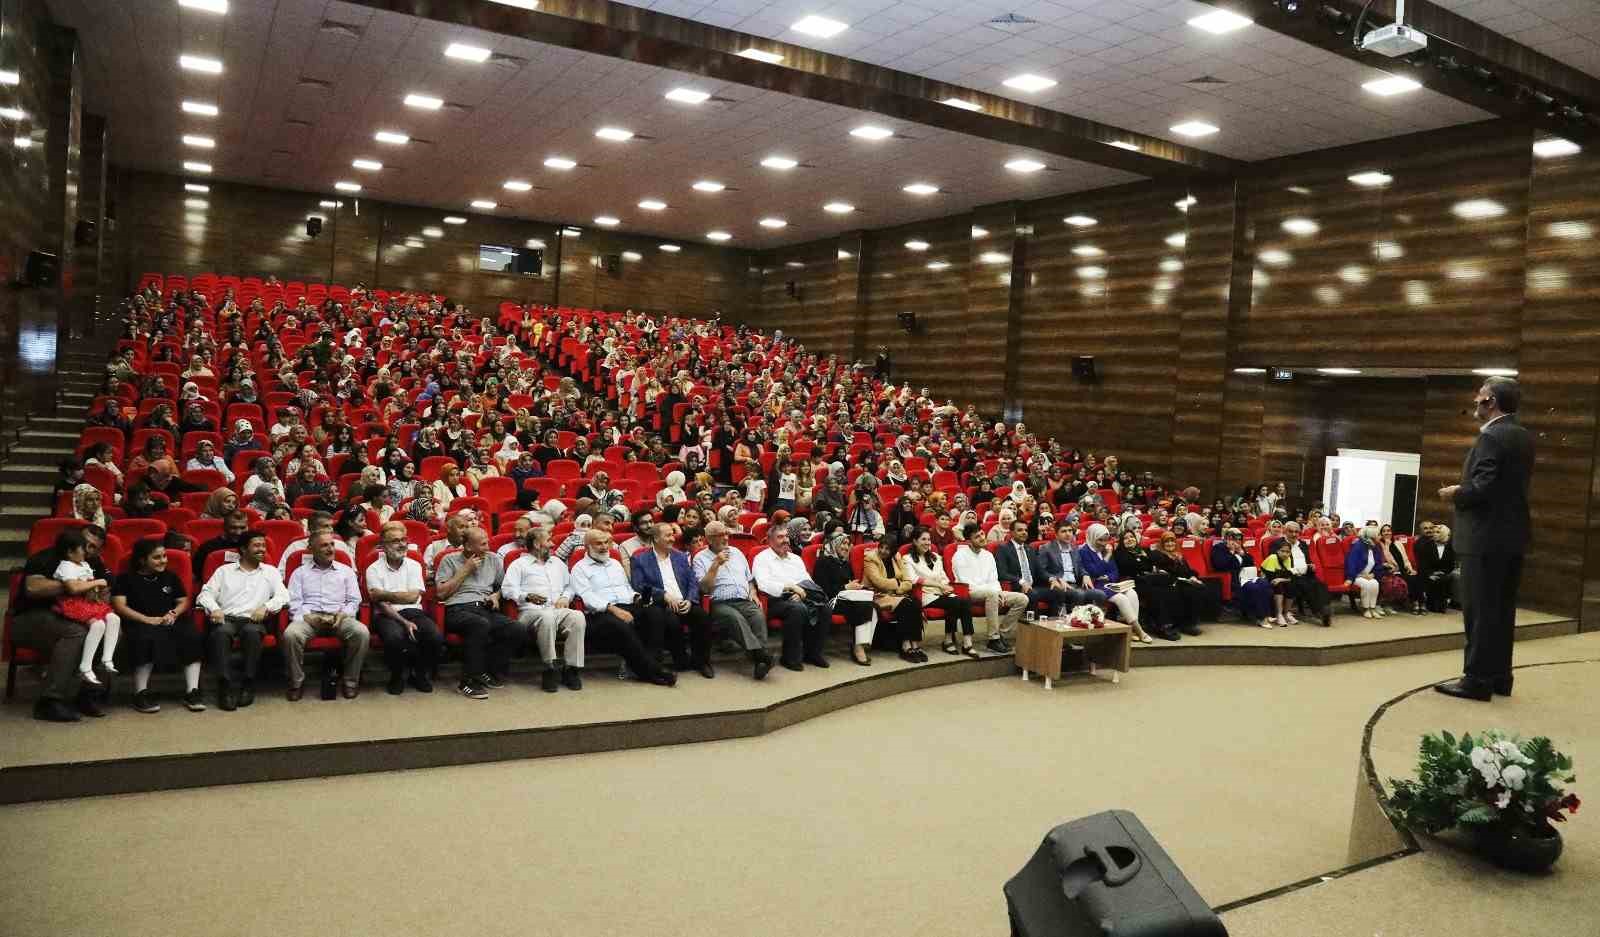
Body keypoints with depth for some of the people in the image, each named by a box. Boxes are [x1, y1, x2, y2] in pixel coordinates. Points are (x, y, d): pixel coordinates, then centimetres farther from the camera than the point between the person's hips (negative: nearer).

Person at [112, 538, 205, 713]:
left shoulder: (171, 577, 23)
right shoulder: (126, 579, 11)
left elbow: (183, 601, 22)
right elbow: (119, 605, -1)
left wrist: (174, 614, -2)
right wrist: (148, 619, -14)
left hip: (171, 622, 3)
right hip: (140, 624, -3)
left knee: (192, 636, -29)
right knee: (149, 639, -39)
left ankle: (192, 692, -26)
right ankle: (140, 693, -27)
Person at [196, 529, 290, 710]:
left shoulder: (270, 571, 21)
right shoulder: (224, 570, 22)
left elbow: (283, 596, 8)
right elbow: (205, 594, 11)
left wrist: (265, 606, -12)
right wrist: (214, 608, -11)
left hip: (253, 620, 0)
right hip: (226, 618, 0)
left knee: (252, 631, -36)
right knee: (221, 632, -36)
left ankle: (248, 685, -27)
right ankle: (224, 685, -33)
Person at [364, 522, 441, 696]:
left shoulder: (414, 566, 14)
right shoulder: (374, 569, 5)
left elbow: (413, 596, 0)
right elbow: (380, 604, -5)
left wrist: (385, 594, -6)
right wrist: (404, 622, -17)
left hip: (413, 612, 3)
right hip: (387, 615, -3)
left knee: (435, 637, -27)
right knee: (395, 637, -37)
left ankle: (420, 674, 3)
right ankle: (397, 676, -6)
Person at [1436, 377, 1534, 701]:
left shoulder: (1491, 437, -16)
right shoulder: (1524, 436, 12)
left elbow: (1481, 487, -23)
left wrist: (1456, 494, -5)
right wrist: (1464, 490, 14)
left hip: (1486, 537, -9)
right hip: (1511, 535, 9)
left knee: (1479, 610, -4)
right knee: (1502, 609, 13)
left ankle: (1478, 679, 0)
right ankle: (1499, 677, 19)